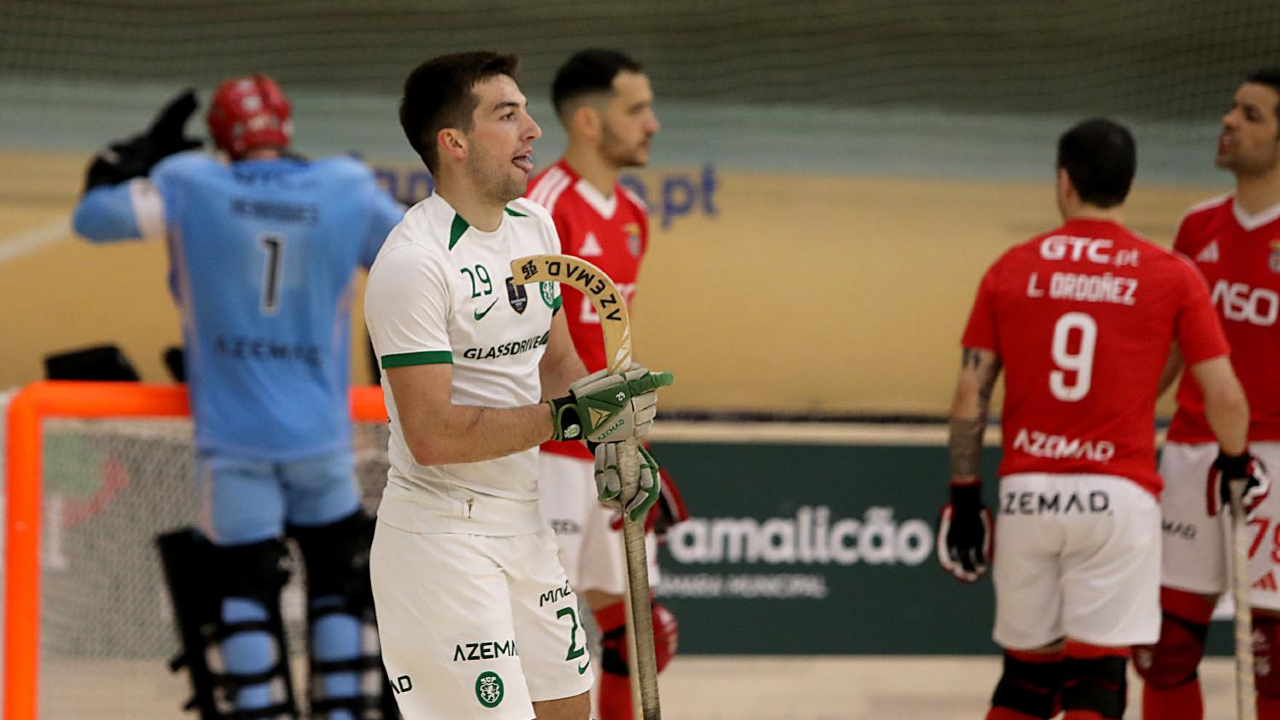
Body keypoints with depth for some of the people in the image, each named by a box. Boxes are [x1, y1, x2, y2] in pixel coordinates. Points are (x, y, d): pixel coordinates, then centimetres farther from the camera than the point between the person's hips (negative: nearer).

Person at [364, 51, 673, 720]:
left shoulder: (534, 224, 9)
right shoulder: (413, 262, -19)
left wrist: (611, 438, 3)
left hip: (524, 524, 9)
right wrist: (571, 416, -22)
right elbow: (433, 436, -23)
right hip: (441, 534, -9)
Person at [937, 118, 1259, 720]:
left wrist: (965, 495, 11)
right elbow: (1224, 396, -1)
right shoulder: (1172, 276, 0)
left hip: (1027, 491, 2)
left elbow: (970, 394, 4)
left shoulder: (1011, 269, 5)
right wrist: (1235, 461, 19)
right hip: (1118, 497, -2)